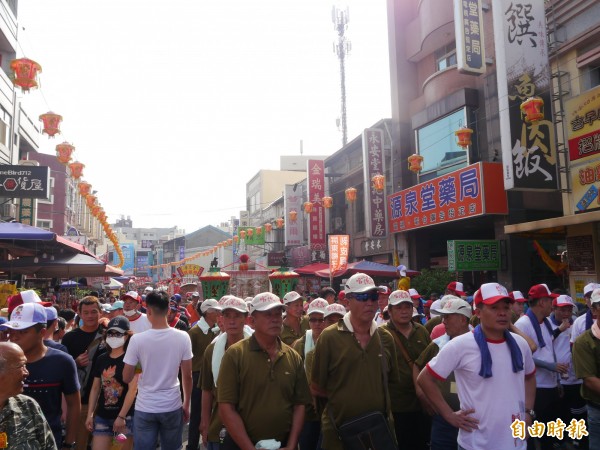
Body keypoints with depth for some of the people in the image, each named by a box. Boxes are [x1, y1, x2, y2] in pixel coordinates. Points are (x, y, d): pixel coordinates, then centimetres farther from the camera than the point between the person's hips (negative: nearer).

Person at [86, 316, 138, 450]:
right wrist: (90, 414, 6)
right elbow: (95, 388, 12)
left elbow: (133, 389, -13)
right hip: (102, 415, 4)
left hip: (126, 416, -4)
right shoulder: (101, 359, 8)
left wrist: (121, 416, -16)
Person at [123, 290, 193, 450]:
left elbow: (126, 378, -5)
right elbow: (187, 376, -3)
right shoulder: (183, 337, -9)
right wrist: (186, 404, 10)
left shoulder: (137, 339, -12)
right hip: (172, 406, 1)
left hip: (145, 408, -1)